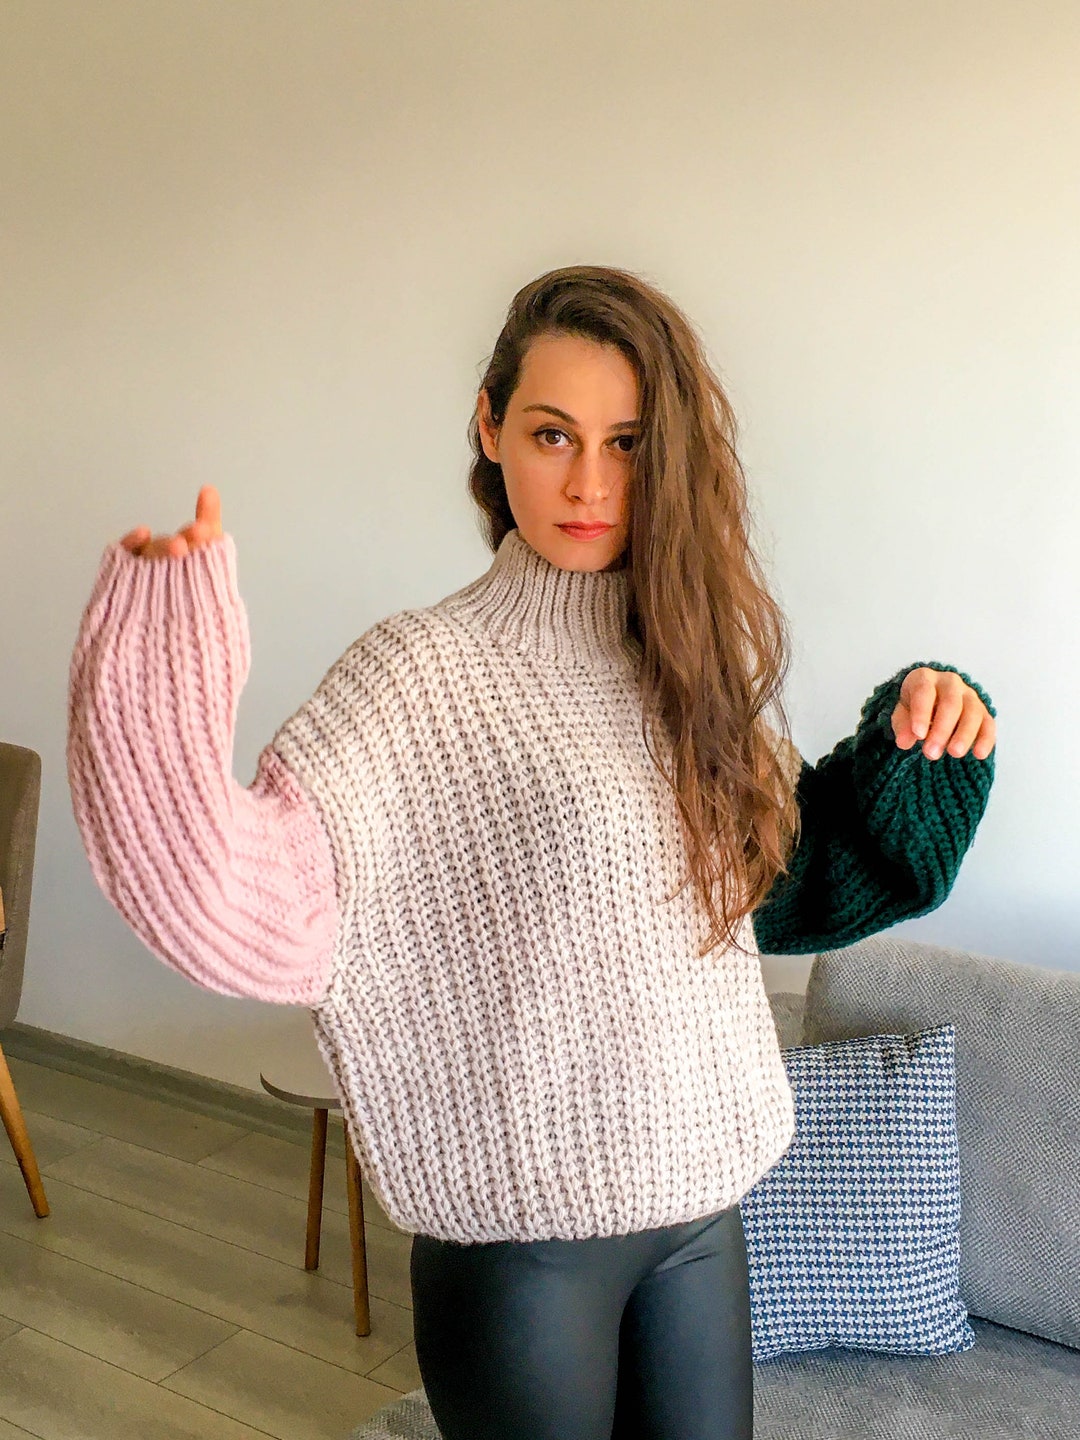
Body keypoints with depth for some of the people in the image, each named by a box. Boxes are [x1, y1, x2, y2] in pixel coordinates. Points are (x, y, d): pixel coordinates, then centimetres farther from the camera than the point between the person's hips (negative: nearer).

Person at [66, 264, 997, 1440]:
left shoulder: (690, 659, 1)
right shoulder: (423, 672, -16)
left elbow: (785, 882, 12)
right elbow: (262, 915, -29)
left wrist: (914, 733, -1)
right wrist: (161, 687, -43)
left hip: (700, 1193, 5)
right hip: (523, 1221, -5)